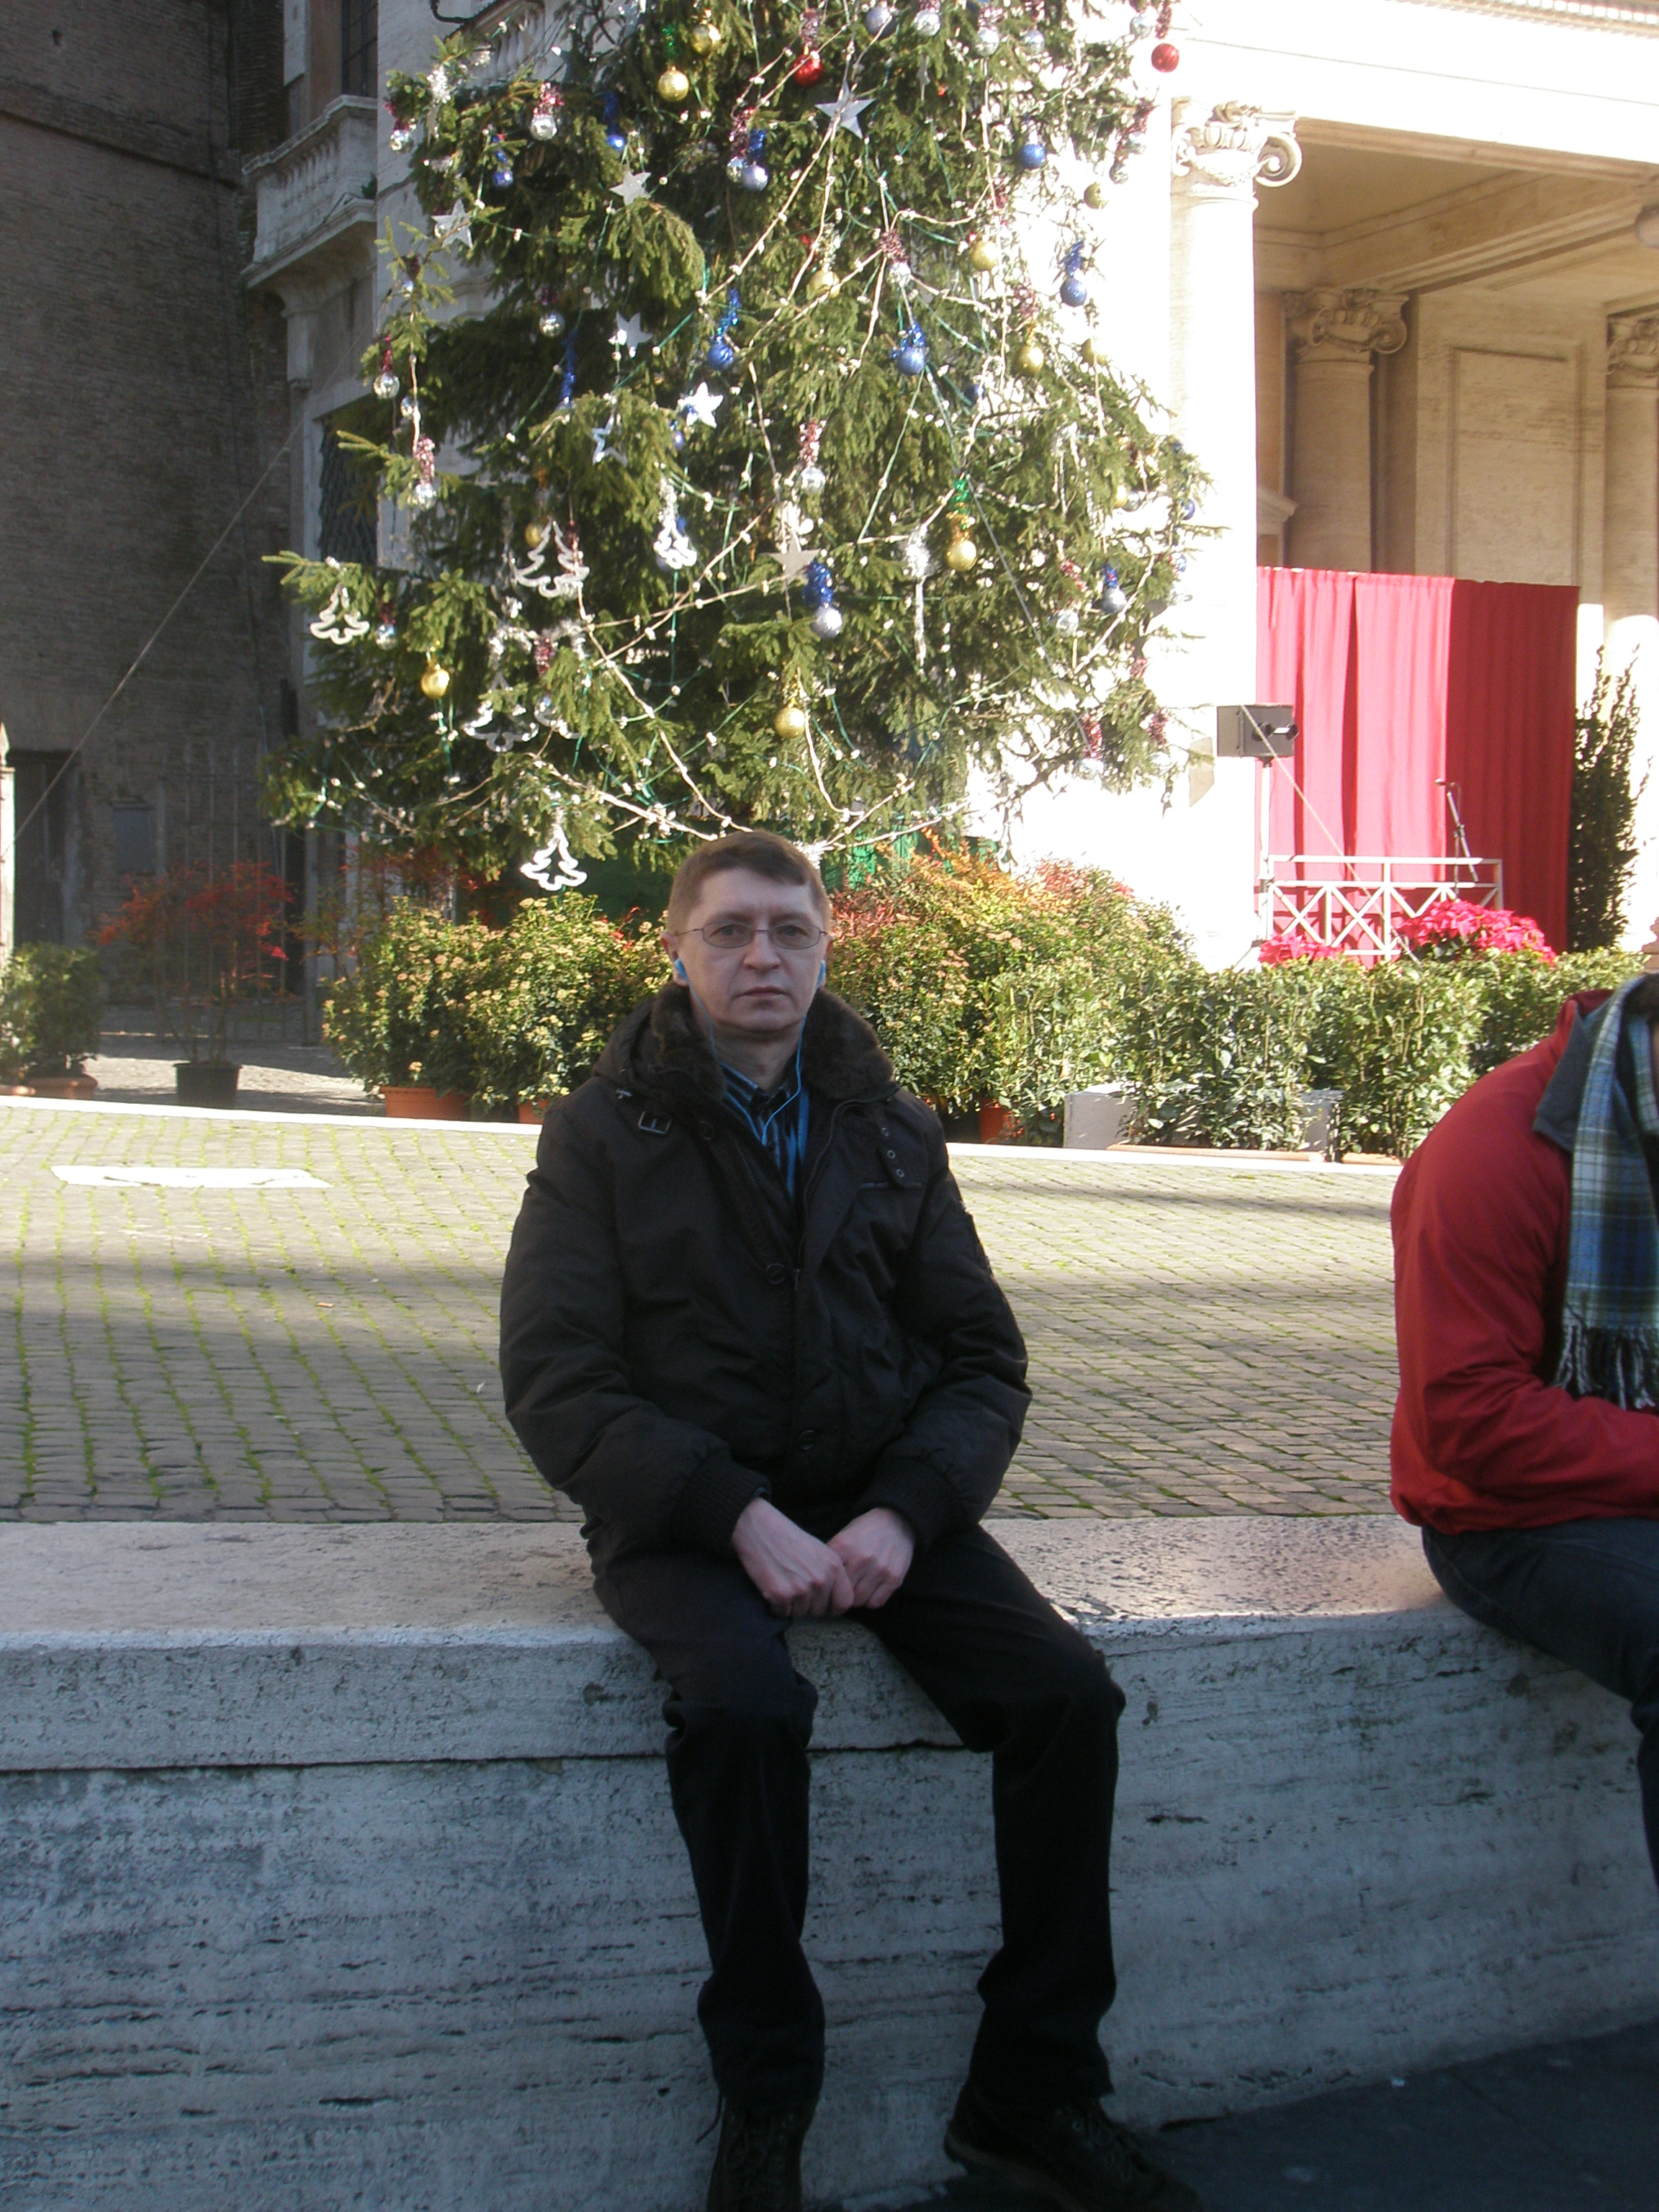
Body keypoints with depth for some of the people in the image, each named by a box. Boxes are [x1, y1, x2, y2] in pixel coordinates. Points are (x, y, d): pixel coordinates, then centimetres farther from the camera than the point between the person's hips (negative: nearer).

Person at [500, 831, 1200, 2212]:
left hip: (880, 1499, 4)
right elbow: (556, 1382, -8)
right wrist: (740, 1518, -20)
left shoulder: (893, 1134, 10)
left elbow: (983, 1360, 8)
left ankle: (1035, 2093, -4)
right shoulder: (605, 1133, 0)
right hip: (684, 1513, -3)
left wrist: (906, 1513, -13)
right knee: (746, 1698, -34)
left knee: (1067, 1690, -19)